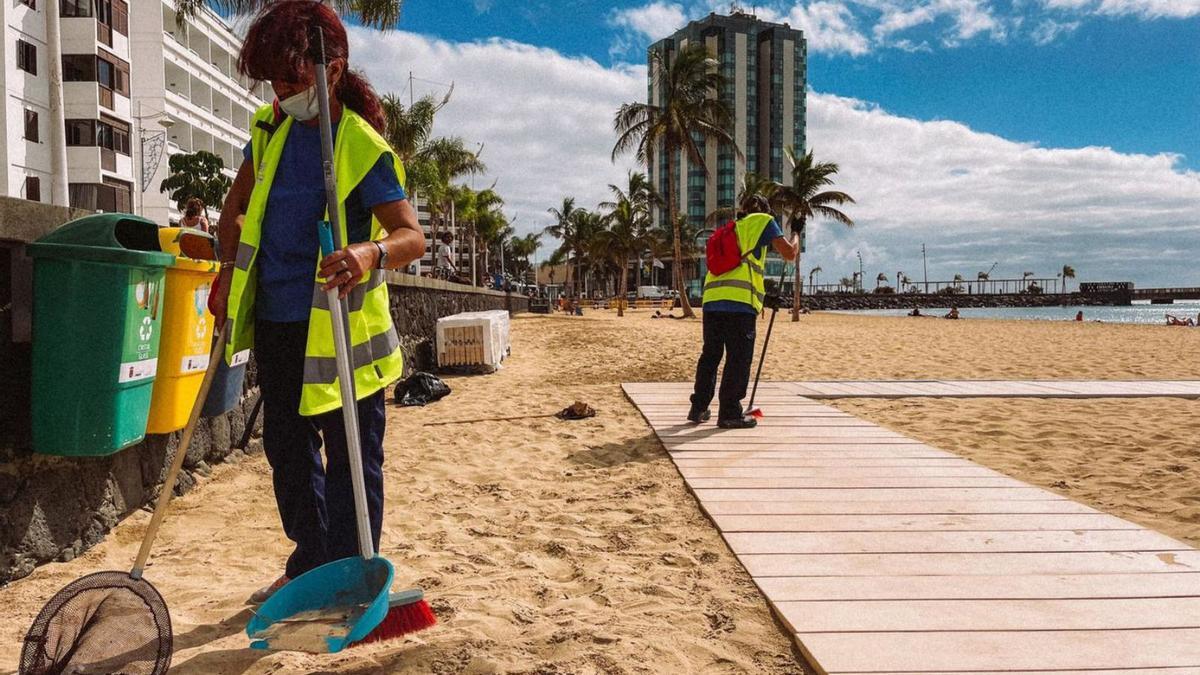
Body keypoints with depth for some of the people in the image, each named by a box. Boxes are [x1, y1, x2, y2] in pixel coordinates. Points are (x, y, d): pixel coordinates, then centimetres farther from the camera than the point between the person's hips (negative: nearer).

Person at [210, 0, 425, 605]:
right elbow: (236, 206, 18)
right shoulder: (270, 128, 7)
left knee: (352, 458, 2)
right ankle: (309, 565, 35)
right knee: (287, 451, 17)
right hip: (276, 322, 8)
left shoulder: (362, 147, -14)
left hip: (338, 327, -7)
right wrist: (230, 272, 4)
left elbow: (412, 236, -23)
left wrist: (370, 252, -44)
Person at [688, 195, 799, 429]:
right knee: (739, 358, 0)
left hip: (712, 298, 7)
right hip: (740, 300, -6)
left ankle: (698, 408, 18)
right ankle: (729, 413, 2)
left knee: (710, 355, 13)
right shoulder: (764, 221, 12)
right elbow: (789, 253, 6)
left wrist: (765, 297, 36)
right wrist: (796, 234, 27)